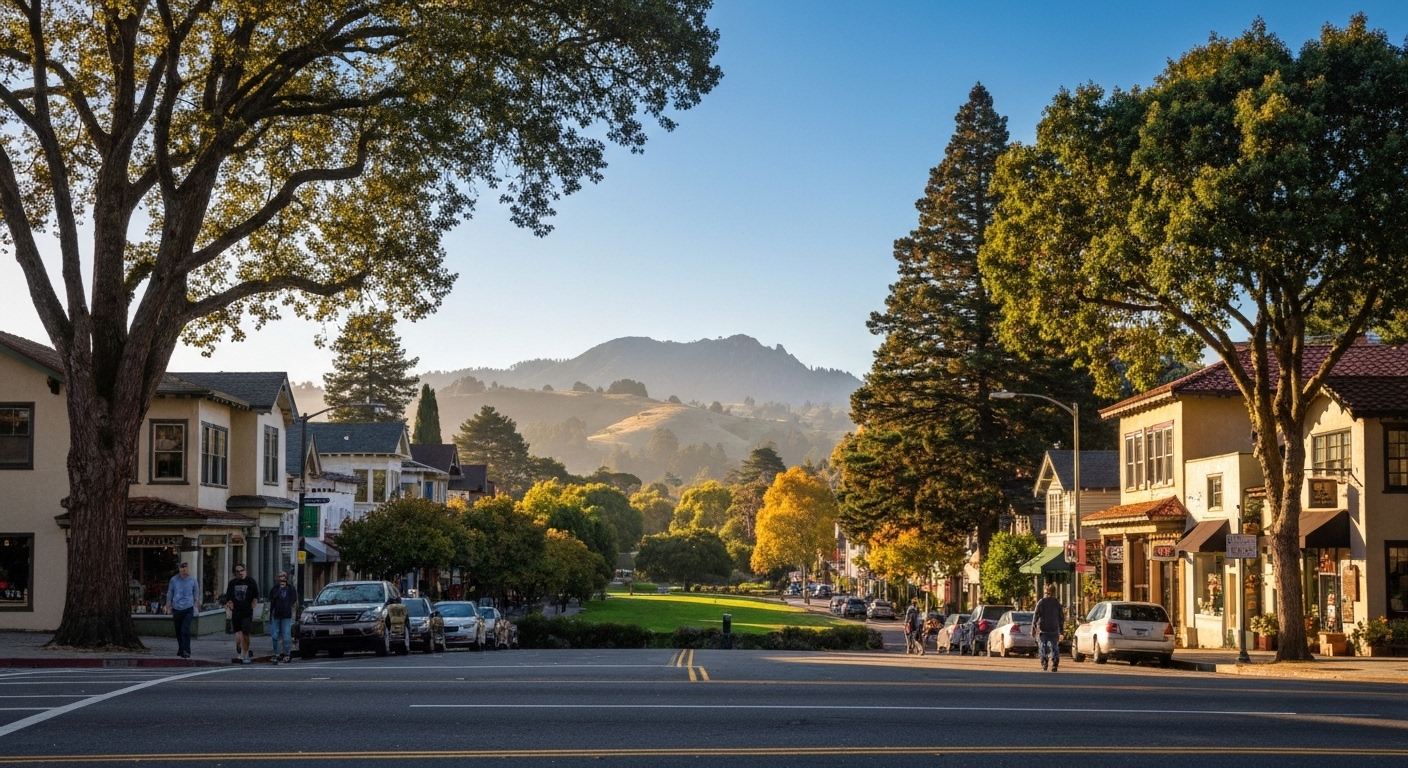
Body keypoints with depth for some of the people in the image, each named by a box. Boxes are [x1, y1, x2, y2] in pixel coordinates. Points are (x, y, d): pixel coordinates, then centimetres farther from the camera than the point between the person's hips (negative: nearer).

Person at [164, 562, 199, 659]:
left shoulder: (192, 580, -2)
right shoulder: (174, 580, -2)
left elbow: (196, 591, 14)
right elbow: (169, 593, 9)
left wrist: (196, 601, 16)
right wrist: (168, 606, 12)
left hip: (188, 608, -2)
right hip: (177, 609, 2)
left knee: (185, 630, -16)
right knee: (178, 631, 12)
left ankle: (186, 651, -14)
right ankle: (181, 649, 29)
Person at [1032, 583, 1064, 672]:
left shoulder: (1041, 602, -3)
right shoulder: (1057, 603, 3)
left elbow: (1036, 615, -6)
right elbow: (1061, 617, 7)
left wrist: (1033, 628, -1)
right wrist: (1061, 629, 15)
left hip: (1043, 629, -2)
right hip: (1054, 629, 2)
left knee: (1043, 647, 7)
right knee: (1054, 647, 6)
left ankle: (1044, 664, -5)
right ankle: (1054, 665, -4)